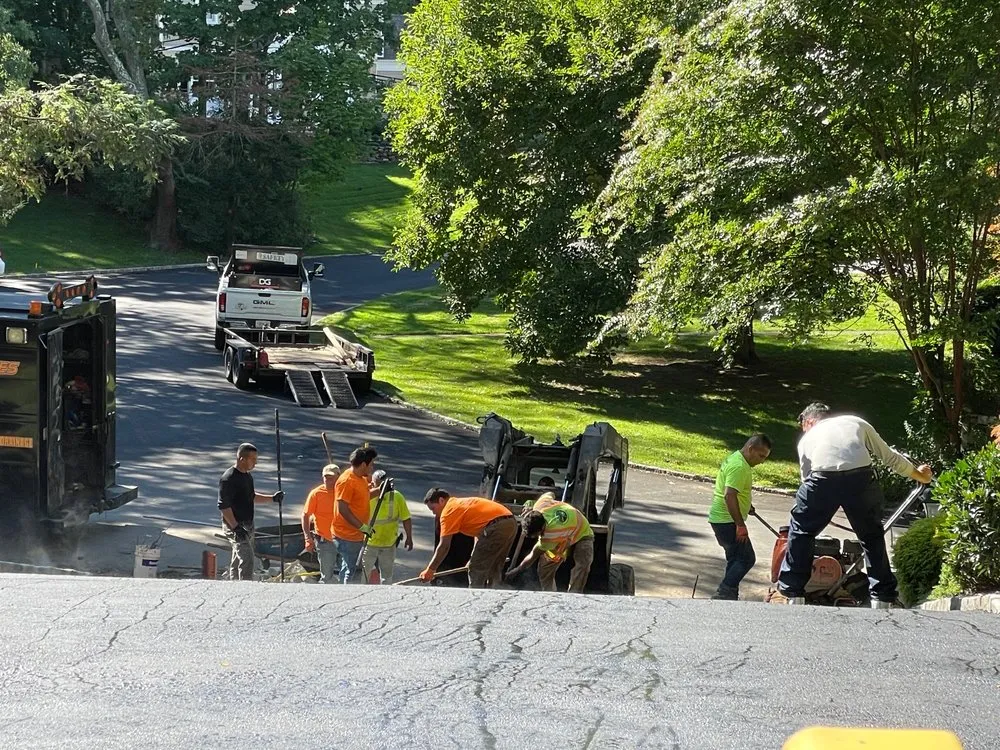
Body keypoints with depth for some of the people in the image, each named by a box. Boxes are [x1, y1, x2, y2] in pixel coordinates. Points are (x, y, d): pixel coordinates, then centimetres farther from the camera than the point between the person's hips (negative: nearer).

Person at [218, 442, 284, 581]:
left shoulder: (247, 475, 11)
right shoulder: (229, 478, -19)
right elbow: (223, 506, -21)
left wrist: (272, 498, 12)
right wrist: (236, 528, -24)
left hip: (247, 525, 9)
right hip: (235, 526, -9)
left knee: (237, 560, 15)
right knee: (247, 560, -15)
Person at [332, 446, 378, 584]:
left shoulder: (362, 478, 9)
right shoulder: (346, 481, -22)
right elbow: (343, 509, -25)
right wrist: (362, 527, -25)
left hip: (357, 535, 10)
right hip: (347, 536, -10)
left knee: (349, 569, 17)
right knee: (349, 570, -3)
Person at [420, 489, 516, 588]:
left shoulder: (448, 511, 1)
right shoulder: (463, 503, 29)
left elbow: (444, 546, -3)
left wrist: (430, 570, 3)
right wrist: (475, 559, 35)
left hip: (496, 527, -9)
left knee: (476, 570, 0)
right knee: (494, 570, 19)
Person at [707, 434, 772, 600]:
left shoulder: (735, 459, 14)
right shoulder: (739, 466, -20)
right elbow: (729, 495, -28)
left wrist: (746, 506, 26)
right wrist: (740, 525, -27)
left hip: (721, 519, 11)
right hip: (727, 522, -11)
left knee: (736, 559, 16)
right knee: (746, 558, -8)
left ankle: (730, 595, 18)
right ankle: (723, 593, -10)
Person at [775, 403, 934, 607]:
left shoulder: (807, 438, 33)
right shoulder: (857, 423, 33)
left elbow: (807, 477, 33)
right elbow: (890, 456, 36)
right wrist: (919, 475, 52)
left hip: (823, 478, -1)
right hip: (861, 478, 1)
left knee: (800, 531, 20)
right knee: (872, 537, 20)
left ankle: (791, 594, 19)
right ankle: (883, 598, 21)